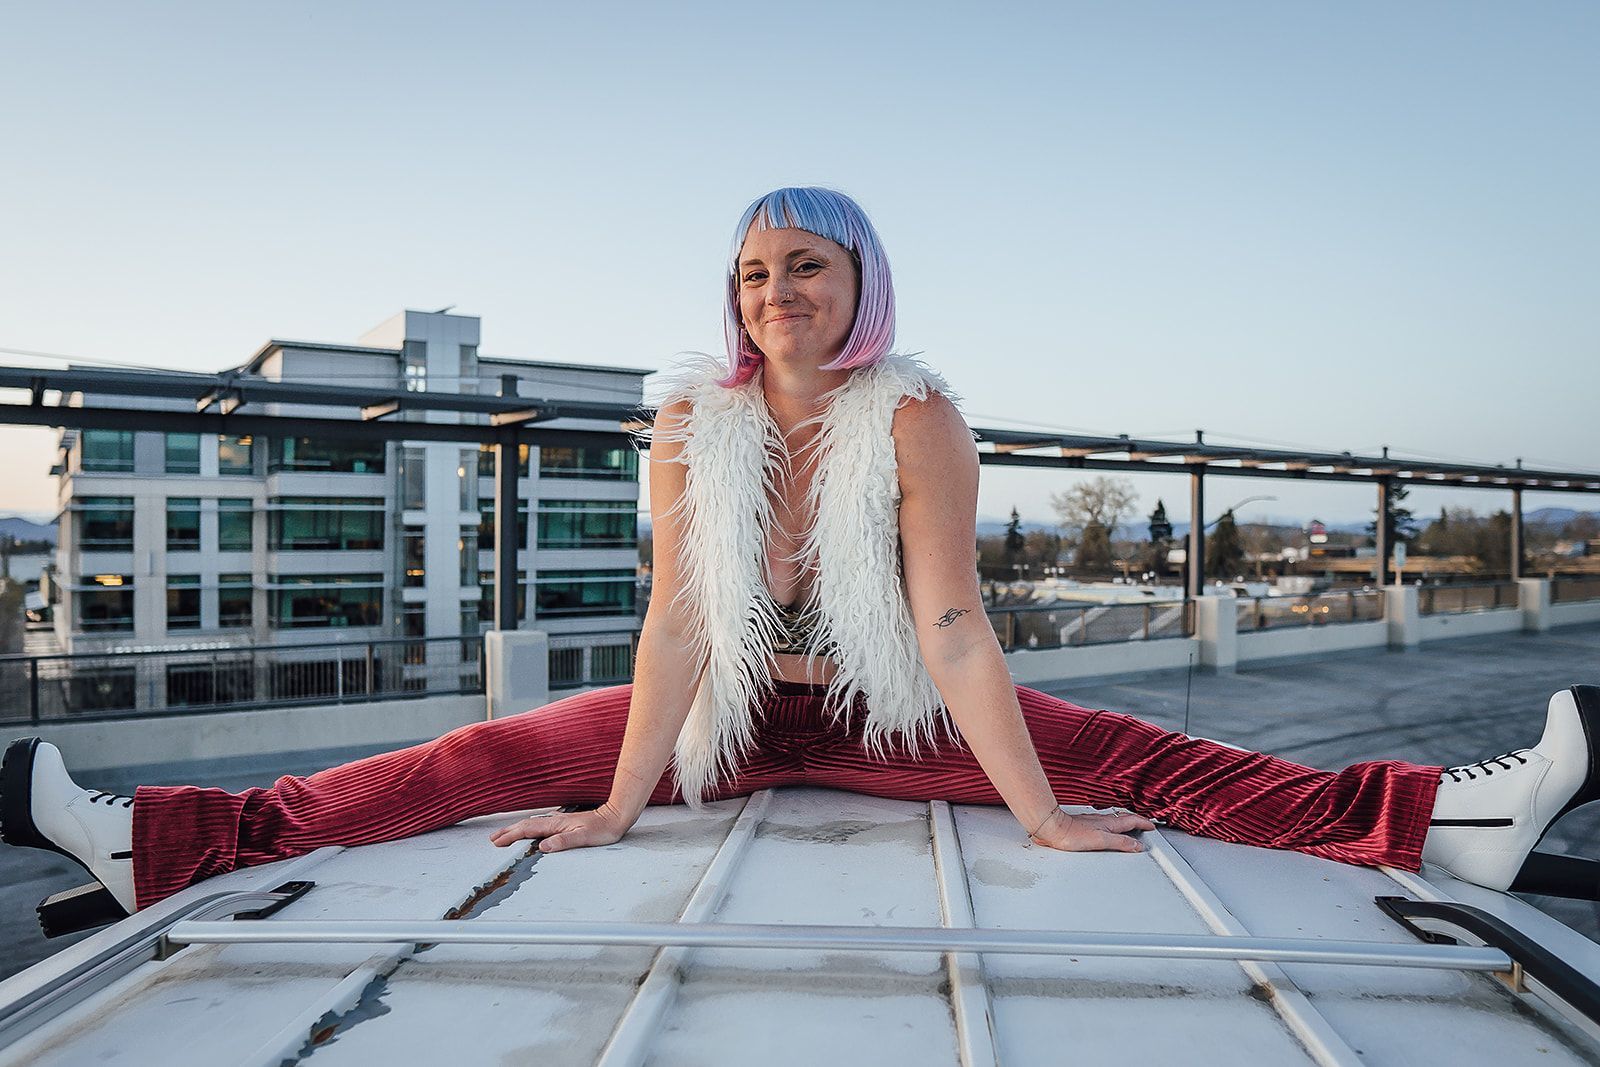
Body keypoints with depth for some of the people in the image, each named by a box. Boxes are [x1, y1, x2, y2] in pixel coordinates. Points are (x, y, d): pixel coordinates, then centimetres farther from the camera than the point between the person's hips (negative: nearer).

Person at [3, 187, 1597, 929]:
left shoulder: (915, 415, -17)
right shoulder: (694, 420, -12)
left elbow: (951, 619, -21)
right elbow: (677, 616, -16)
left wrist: (1038, 812, -25)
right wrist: (615, 808, -20)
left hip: (889, 714, -1)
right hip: (730, 712, 2)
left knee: (1125, 758, -17)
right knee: (482, 759, -7)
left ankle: (1442, 817, -16)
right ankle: (164, 838, -4)